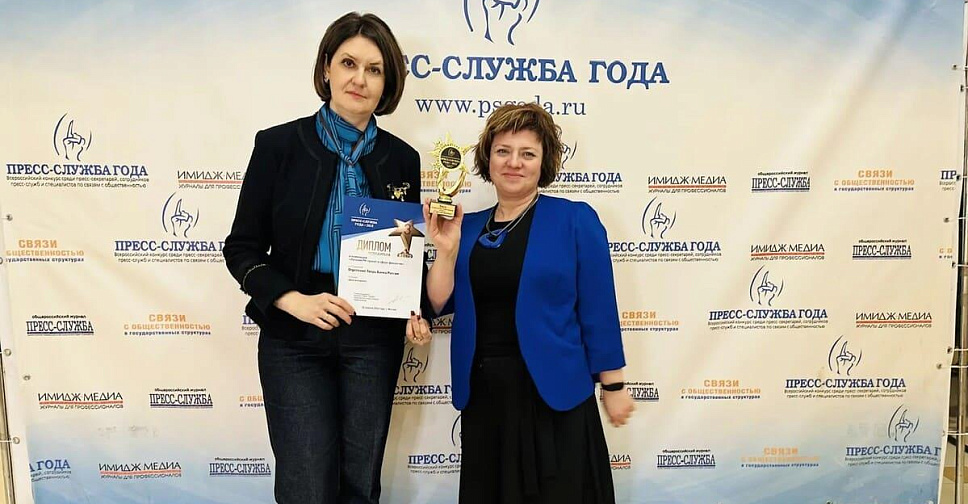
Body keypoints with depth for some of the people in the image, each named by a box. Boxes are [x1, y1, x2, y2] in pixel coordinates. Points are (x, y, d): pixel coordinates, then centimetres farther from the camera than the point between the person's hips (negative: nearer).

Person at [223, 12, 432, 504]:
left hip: (373, 339, 2)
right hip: (294, 339, -2)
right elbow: (242, 248, -2)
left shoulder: (401, 159, 4)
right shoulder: (279, 144, -3)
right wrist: (295, 300, -17)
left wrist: (413, 311, -7)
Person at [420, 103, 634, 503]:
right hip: (482, 393, 5)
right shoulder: (468, 227, 7)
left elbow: (598, 308, -6)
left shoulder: (575, 220, -6)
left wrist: (613, 384, -6)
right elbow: (440, 304, 4)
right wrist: (445, 248, -9)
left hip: (552, 391, -4)